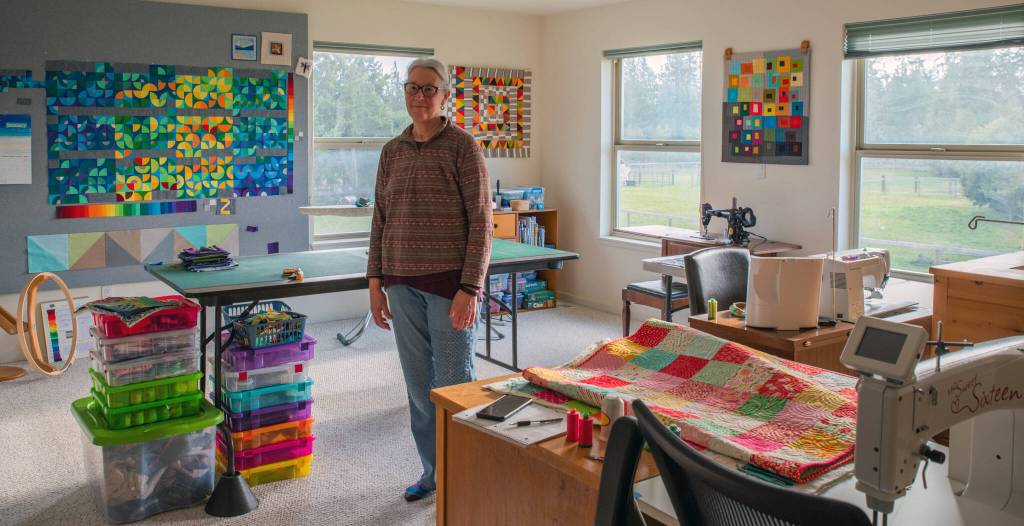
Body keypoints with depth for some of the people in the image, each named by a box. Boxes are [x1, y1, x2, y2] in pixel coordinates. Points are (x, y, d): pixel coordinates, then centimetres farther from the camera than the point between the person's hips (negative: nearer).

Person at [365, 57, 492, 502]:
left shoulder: (462, 147, -6)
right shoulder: (392, 151, 10)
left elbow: (481, 222, -9)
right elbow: (380, 220, 14)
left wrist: (470, 289, -15)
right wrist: (376, 281, 9)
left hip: (449, 283, -5)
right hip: (403, 284, 5)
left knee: (453, 383, 3)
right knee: (418, 384, 13)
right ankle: (433, 472, 29)